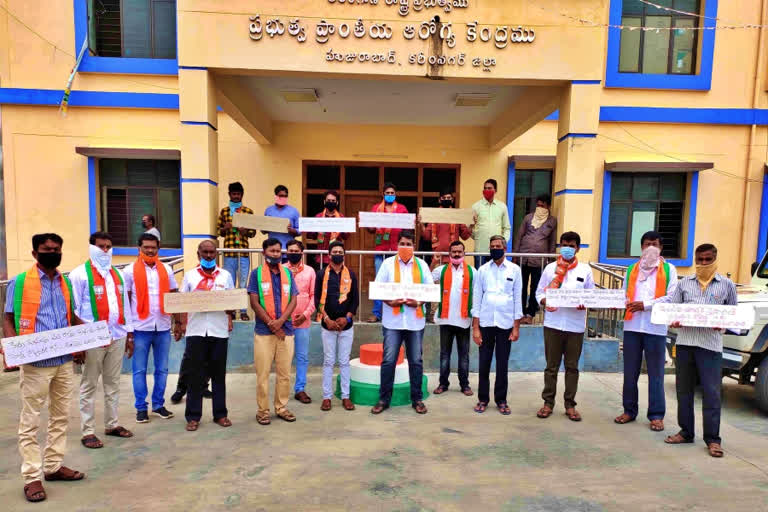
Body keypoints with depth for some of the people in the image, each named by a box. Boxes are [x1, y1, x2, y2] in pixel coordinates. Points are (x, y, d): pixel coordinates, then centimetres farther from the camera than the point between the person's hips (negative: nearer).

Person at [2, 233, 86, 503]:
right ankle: (32, 477, 15)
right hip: (35, 363, -5)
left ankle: (54, 466, 26)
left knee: (61, 416, 13)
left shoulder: (66, 282, 9)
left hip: (65, 361, 5)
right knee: (31, 421, 5)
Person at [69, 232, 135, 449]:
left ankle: (112, 424, 25)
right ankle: (88, 431, 14)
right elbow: (73, 309, -8)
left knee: (113, 383, 14)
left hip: (117, 337, 6)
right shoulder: (80, 274, -5)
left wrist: (129, 335, 13)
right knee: (89, 386, 5)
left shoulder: (117, 274, 13)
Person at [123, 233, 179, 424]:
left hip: (163, 327, 3)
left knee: (162, 369, 10)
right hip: (140, 328, -2)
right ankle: (141, 408, 19)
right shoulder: (130, 270, 0)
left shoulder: (166, 270, 8)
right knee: (139, 370, 6)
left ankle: (158, 404, 23)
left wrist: (178, 322, 3)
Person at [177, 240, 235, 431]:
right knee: (196, 375, 6)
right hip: (196, 331, 0)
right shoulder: (190, 276, 8)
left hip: (219, 330, 1)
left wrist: (230, 320, -6)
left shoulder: (225, 275, 8)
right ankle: (193, 416, 16)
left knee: (219, 374, 8)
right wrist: (183, 323, -7)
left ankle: (220, 414, 18)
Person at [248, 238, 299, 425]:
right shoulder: (257, 273, 2)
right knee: (263, 373, 3)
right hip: (263, 331, -2)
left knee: (285, 373, 8)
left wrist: (280, 321, -11)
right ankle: (263, 411, 16)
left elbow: (293, 301, 4)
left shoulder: (288, 273, 10)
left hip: (286, 330, 3)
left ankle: (282, 407, 22)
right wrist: (272, 325, -9)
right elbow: (254, 303, -4)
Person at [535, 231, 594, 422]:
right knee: (551, 365, 7)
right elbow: (539, 292, 5)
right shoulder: (550, 268, 5)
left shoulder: (585, 270, 6)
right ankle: (548, 402, 18)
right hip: (553, 323, 0)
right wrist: (544, 301, -16)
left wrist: (585, 304, -15)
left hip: (576, 325, 1)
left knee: (572, 366, 9)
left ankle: (570, 404, 21)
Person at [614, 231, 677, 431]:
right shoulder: (632, 269, 16)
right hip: (632, 326, 3)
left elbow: (671, 297, -2)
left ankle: (656, 415, 13)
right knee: (630, 372, 7)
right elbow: (624, 294, 12)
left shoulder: (668, 269, 8)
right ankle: (630, 410, 18)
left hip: (656, 328, -2)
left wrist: (646, 305, -13)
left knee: (656, 373, 3)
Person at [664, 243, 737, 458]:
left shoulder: (727, 285, 9)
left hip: (711, 344, -2)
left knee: (711, 392, -3)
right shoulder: (684, 283, 12)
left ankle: (713, 439, 9)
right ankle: (686, 432, 20)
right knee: (684, 390, 8)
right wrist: (674, 321, -8)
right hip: (684, 341, 2)